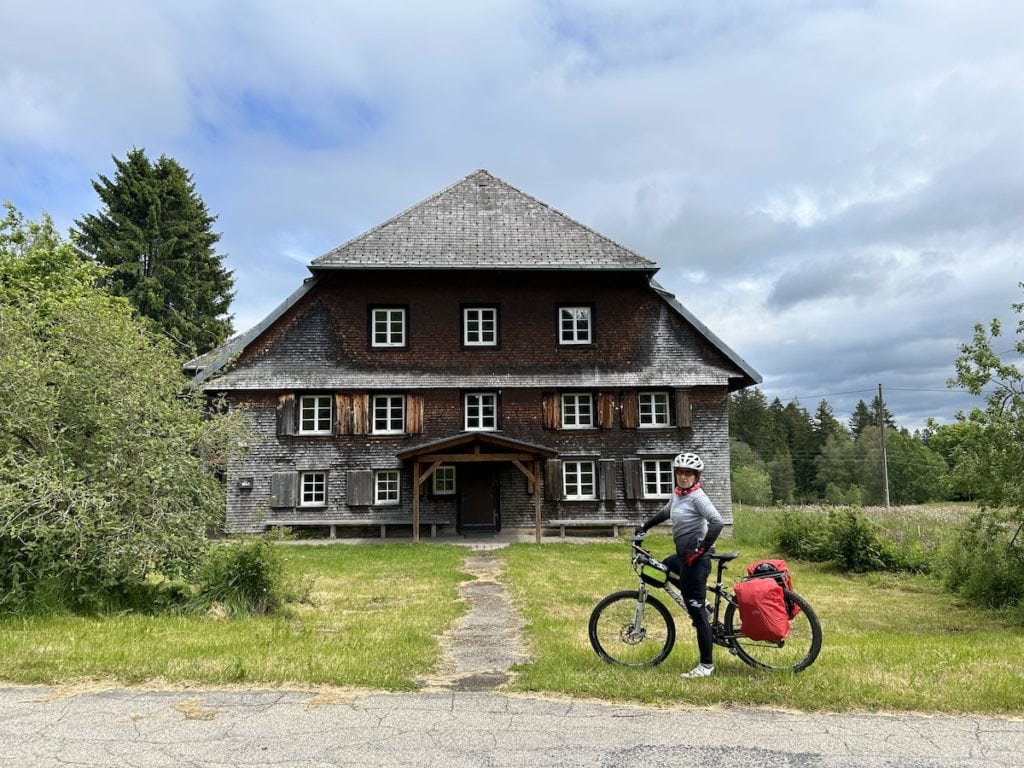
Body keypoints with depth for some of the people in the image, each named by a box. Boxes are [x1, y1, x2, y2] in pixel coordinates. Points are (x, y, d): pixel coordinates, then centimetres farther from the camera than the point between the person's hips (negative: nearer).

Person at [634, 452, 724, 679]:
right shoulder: (677, 494, 9)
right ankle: (697, 611, 32)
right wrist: (644, 527, 30)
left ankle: (706, 665, 4)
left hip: (695, 558, -10)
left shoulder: (697, 497, -16)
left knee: (697, 611, -5)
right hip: (683, 555, 10)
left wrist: (701, 549, -26)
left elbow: (717, 522, -27)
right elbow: (665, 512, 29)